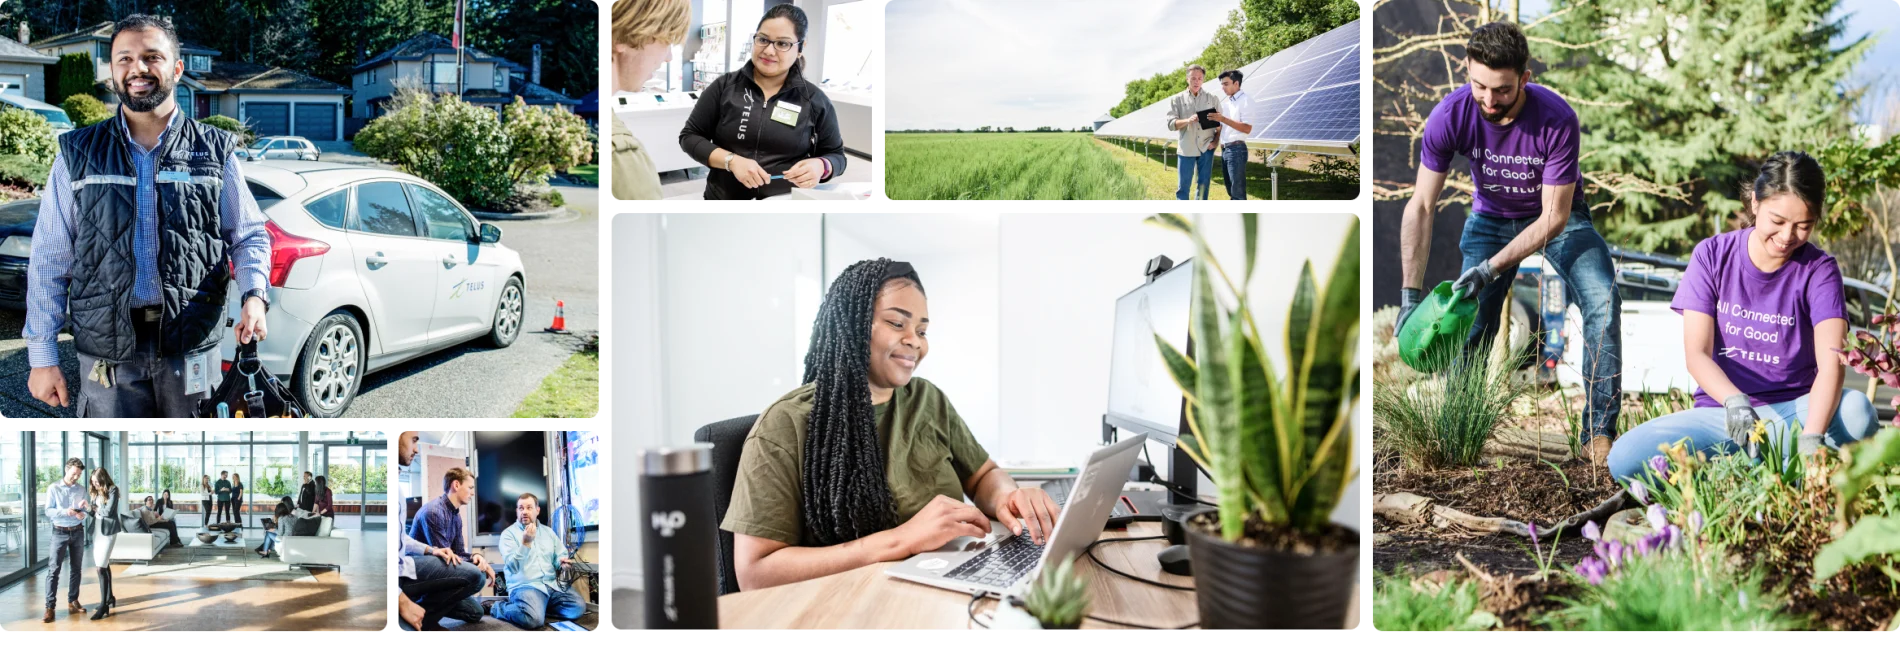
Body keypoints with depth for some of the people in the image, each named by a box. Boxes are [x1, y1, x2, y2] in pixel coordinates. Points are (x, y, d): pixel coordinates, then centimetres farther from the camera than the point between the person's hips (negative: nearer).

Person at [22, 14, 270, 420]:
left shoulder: (215, 151, 6)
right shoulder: (78, 155, 7)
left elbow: (250, 235, 11)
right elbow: (50, 261, 7)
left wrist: (254, 294, -11)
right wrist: (42, 357, 2)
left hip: (193, 348, 0)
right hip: (107, 352, 0)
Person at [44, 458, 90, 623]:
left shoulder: (81, 489, 6)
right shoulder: (53, 488, -4)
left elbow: (84, 510, 8)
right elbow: (48, 511, -8)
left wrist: (82, 514, -16)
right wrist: (65, 511, -24)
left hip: (78, 532, 4)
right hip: (60, 532, -4)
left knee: (75, 568, 9)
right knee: (54, 569, -8)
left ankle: (72, 602, 18)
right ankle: (50, 607, -9)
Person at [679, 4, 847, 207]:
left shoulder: (815, 99, -1)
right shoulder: (724, 87, -1)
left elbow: (836, 155, 5)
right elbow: (689, 136, 0)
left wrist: (820, 166, -20)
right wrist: (732, 160, -18)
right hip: (725, 207, 1)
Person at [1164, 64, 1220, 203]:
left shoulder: (1212, 99, 8)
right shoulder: (1177, 99, 4)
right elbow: (1171, 124, -4)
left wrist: (1215, 141, -5)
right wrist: (1188, 120, -22)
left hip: (1206, 148, 1)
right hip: (1186, 149, -1)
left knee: (1204, 185, 4)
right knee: (1183, 186, 0)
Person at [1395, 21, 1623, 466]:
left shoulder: (1556, 120, -32)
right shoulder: (1451, 116, -27)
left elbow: (1554, 216, -26)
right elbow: (1421, 206, -22)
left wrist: (1491, 268, -35)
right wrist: (1410, 295, -27)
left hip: (1557, 216, -2)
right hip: (1490, 217, 2)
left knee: (1603, 301, -22)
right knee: (1470, 325, -9)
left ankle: (1598, 434, -14)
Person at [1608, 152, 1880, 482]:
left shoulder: (1819, 270, -6)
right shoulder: (1712, 255, -3)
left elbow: (1831, 363, -21)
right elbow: (1697, 354, -11)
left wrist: (1811, 438, -40)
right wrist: (1735, 402, -33)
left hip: (1794, 411, -1)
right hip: (1721, 411, 1)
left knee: (1856, 411, -35)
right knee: (1625, 459, -26)